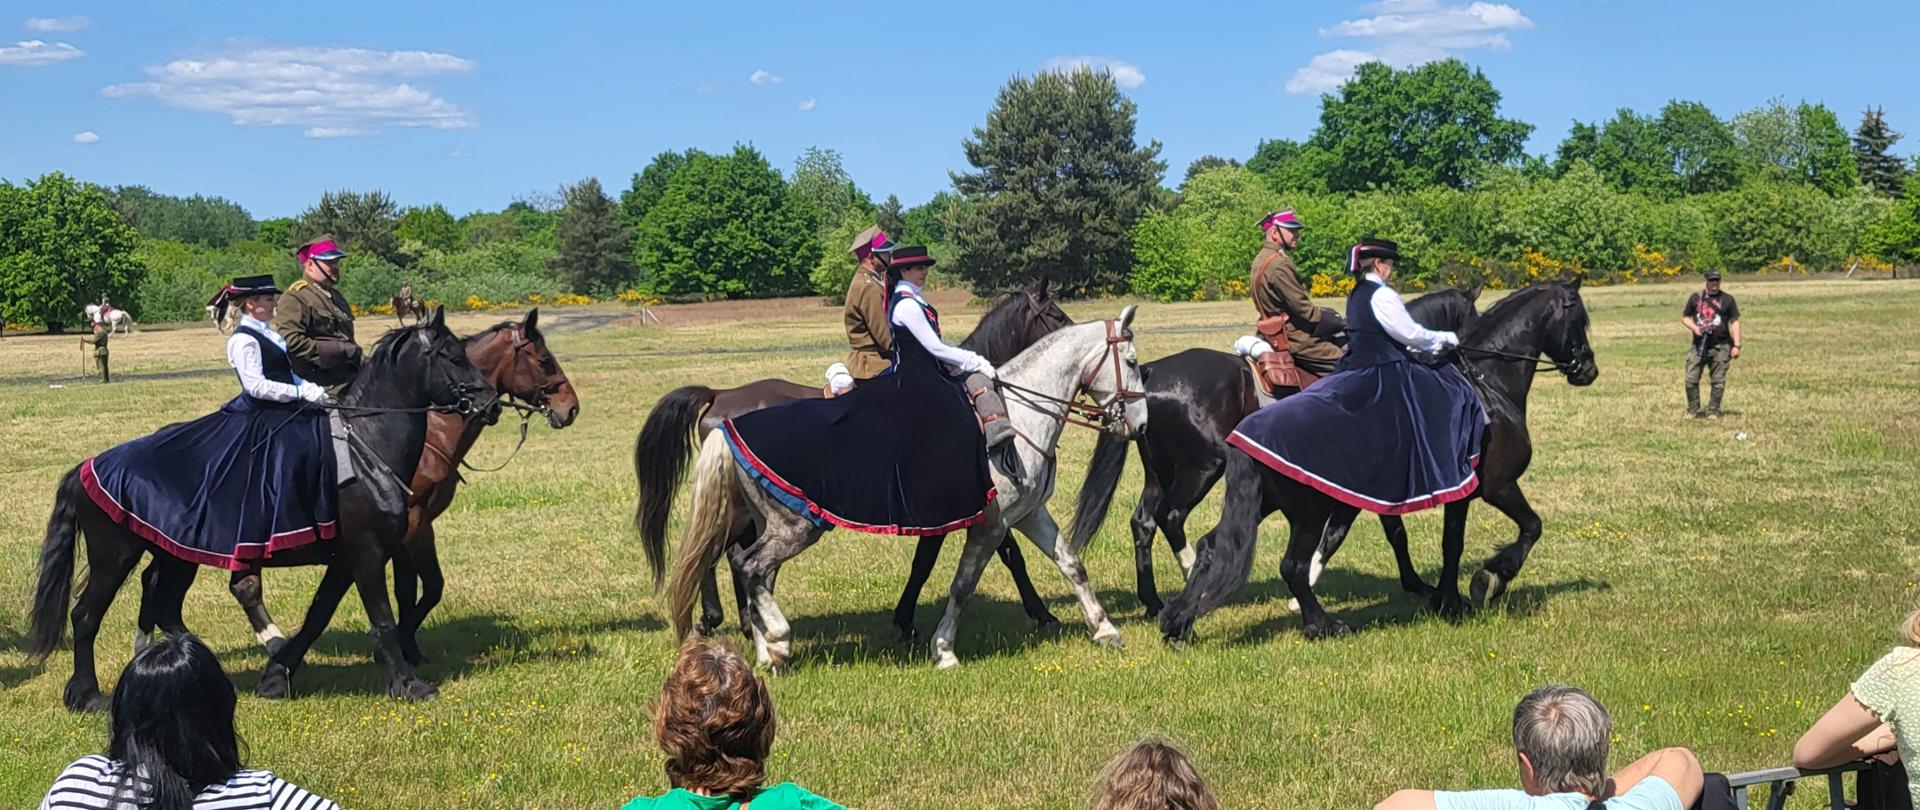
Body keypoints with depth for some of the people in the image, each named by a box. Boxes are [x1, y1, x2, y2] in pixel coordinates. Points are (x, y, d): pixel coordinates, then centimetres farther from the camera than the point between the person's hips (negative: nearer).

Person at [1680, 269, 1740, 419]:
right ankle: (1693, 410, 9)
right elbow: (1685, 317, 15)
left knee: (1718, 381, 0)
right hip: (1699, 345, 1)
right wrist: (1694, 328, -7)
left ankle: (1713, 411, 10)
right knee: (1691, 379, -3)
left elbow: (1734, 322, 3)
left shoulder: (1727, 300, 4)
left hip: (1721, 346, -1)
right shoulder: (1695, 298, 8)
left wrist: (1736, 345, -4)